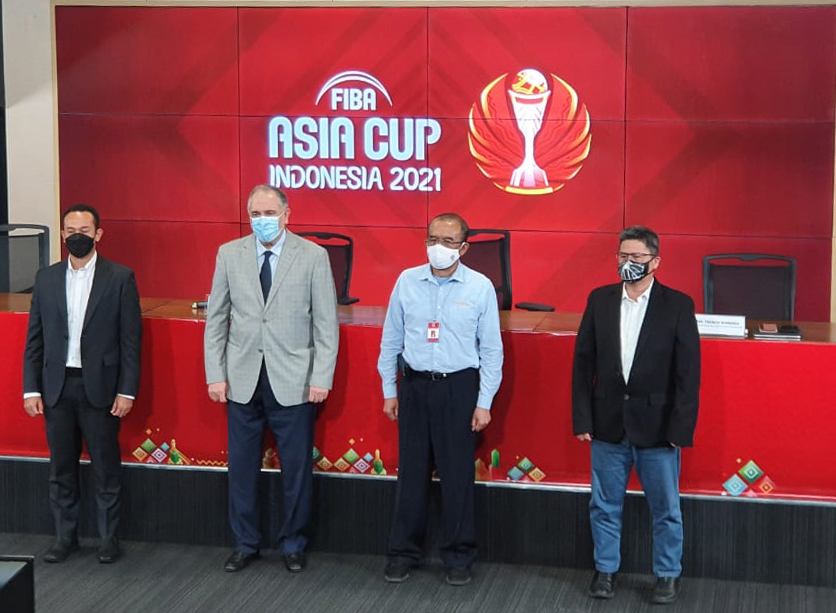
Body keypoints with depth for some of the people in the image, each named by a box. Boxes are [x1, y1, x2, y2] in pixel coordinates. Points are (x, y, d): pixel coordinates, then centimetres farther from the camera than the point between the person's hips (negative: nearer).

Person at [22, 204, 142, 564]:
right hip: (57, 388, 3)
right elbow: (34, 340, 8)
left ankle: (109, 538, 17)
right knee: (61, 468, 11)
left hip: (100, 387, -3)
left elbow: (131, 339, -5)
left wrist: (127, 391, -9)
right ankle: (65, 537, 23)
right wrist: (31, 389, 2)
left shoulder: (120, 278, -3)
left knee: (106, 468, 5)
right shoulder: (46, 279, 7)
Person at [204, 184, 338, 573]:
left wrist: (321, 377, -8)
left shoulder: (313, 256, -3)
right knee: (241, 466, 8)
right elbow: (216, 319, 7)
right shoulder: (229, 254, 4)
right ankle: (245, 544, 23)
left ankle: (293, 544, 22)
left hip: (294, 381, -2)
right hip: (242, 380, 2)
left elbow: (326, 323, -2)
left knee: (296, 468, 5)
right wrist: (215, 375, 1)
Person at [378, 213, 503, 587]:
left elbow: (491, 350, -1)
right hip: (415, 387, 2)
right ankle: (403, 553, 20)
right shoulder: (407, 282, 2)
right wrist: (389, 391, 9)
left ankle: (458, 558, 17)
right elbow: (391, 340, 9)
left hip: (459, 389, -2)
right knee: (411, 473, 8)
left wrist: (484, 403, -4)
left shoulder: (480, 288, -4)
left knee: (458, 476, 4)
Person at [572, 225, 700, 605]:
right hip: (608, 425, 3)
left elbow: (688, 372, -6)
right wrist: (582, 419, 0)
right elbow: (583, 363, 4)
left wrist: (681, 428, -10)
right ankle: (605, 570, 27)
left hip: (658, 426, -2)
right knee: (604, 505, 12)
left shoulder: (677, 305, -6)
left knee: (665, 508, 8)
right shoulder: (599, 300, 2)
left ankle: (668, 575, 23)